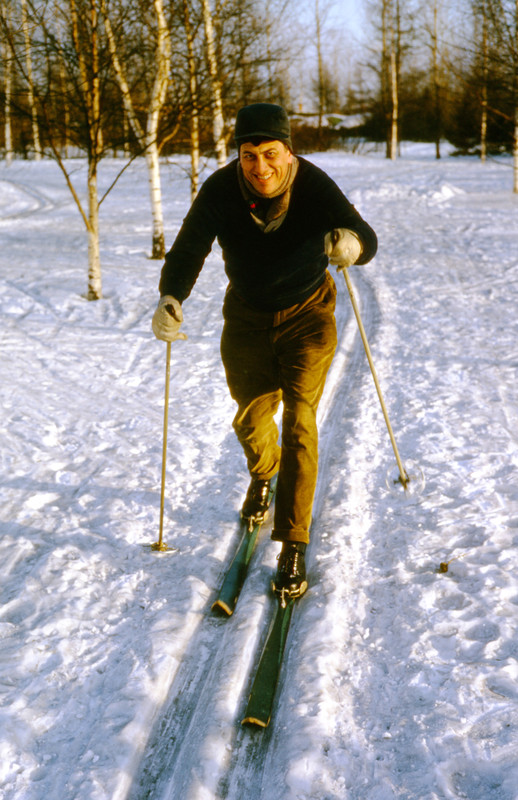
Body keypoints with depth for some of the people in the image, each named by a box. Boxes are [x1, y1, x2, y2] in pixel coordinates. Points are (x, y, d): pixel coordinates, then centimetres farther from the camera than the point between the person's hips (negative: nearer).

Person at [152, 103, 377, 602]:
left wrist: (351, 242, -53)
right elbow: (188, 248, -18)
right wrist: (171, 298, -38)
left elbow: (366, 240, -28)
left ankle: (292, 546, -6)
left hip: (307, 315, -2)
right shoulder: (221, 191, -20)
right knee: (251, 417, 12)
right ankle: (263, 476, 50)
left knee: (299, 420, -12)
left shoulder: (314, 187, -23)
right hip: (248, 317, 2)